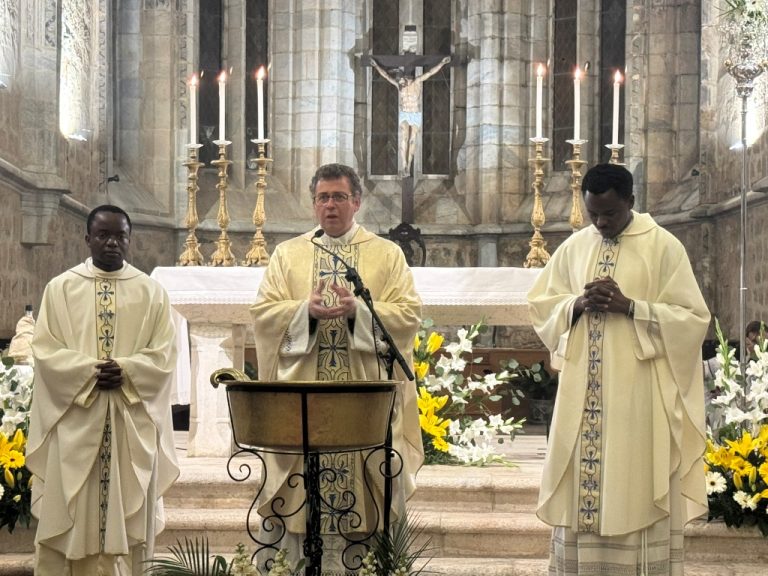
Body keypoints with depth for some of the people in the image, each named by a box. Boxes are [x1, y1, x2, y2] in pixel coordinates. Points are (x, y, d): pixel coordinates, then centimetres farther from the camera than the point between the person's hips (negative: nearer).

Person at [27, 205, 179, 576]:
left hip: (131, 422, 1)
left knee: (125, 514, 2)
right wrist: (90, 371, -15)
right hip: (74, 419, 0)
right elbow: (45, 349, -1)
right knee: (69, 514, 0)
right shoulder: (60, 288, 6)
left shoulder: (151, 292, 8)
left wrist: (125, 371, -16)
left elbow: (163, 354, 1)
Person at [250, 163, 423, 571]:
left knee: (365, 489, -1)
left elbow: (408, 313, -1)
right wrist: (306, 309, -14)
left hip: (366, 396, -1)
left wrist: (359, 310, -16)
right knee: (304, 486, 0)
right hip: (304, 396, 1)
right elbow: (262, 312, 3)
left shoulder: (387, 255, 9)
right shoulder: (288, 254, 12)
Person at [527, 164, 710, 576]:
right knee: (581, 491, 5)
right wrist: (577, 304, -7)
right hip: (582, 393, 4)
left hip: (639, 394, -4)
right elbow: (540, 305, 14)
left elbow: (693, 318, -6)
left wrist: (630, 306, -16)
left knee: (637, 494, -2)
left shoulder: (664, 247, -3)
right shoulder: (574, 247, 10)